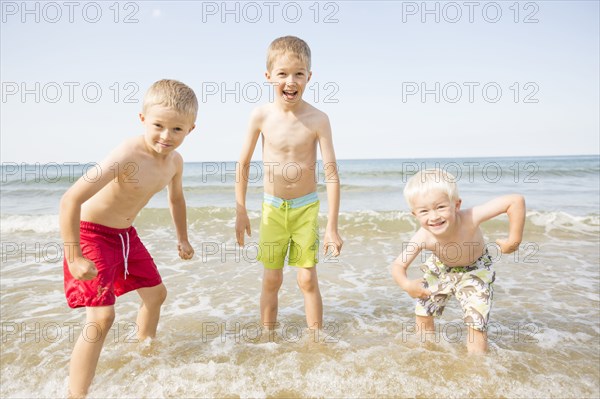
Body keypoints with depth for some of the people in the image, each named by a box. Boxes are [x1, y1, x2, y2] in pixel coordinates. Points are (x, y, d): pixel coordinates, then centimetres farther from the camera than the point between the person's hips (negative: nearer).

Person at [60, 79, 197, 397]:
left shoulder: (175, 161, -7)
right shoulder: (127, 156, -32)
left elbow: (176, 198, 15)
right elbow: (70, 200, -33)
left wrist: (182, 238, 20)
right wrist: (74, 258, -29)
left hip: (126, 234, 8)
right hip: (92, 233, -8)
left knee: (156, 293, 19)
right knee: (102, 317, -15)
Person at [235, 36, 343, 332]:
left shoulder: (317, 119, -14)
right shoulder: (261, 115, -9)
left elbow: (331, 173, -13)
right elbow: (243, 164, 1)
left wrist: (332, 226, -14)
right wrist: (240, 212, 2)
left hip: (307, 208, -1)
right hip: (272, 207, 2)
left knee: (308, 279, 5)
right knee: (271, 279, 11)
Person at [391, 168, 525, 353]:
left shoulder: (470, 218, -42)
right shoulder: (423, 238, -35)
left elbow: (516, 200, -40)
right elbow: (398, 265, -22)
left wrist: (514, 240, -37)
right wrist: (407, 285, -40)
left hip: (475, 270, -2)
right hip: (440, 269, 2)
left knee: (476, 323, -9)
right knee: (423, 313, 12)